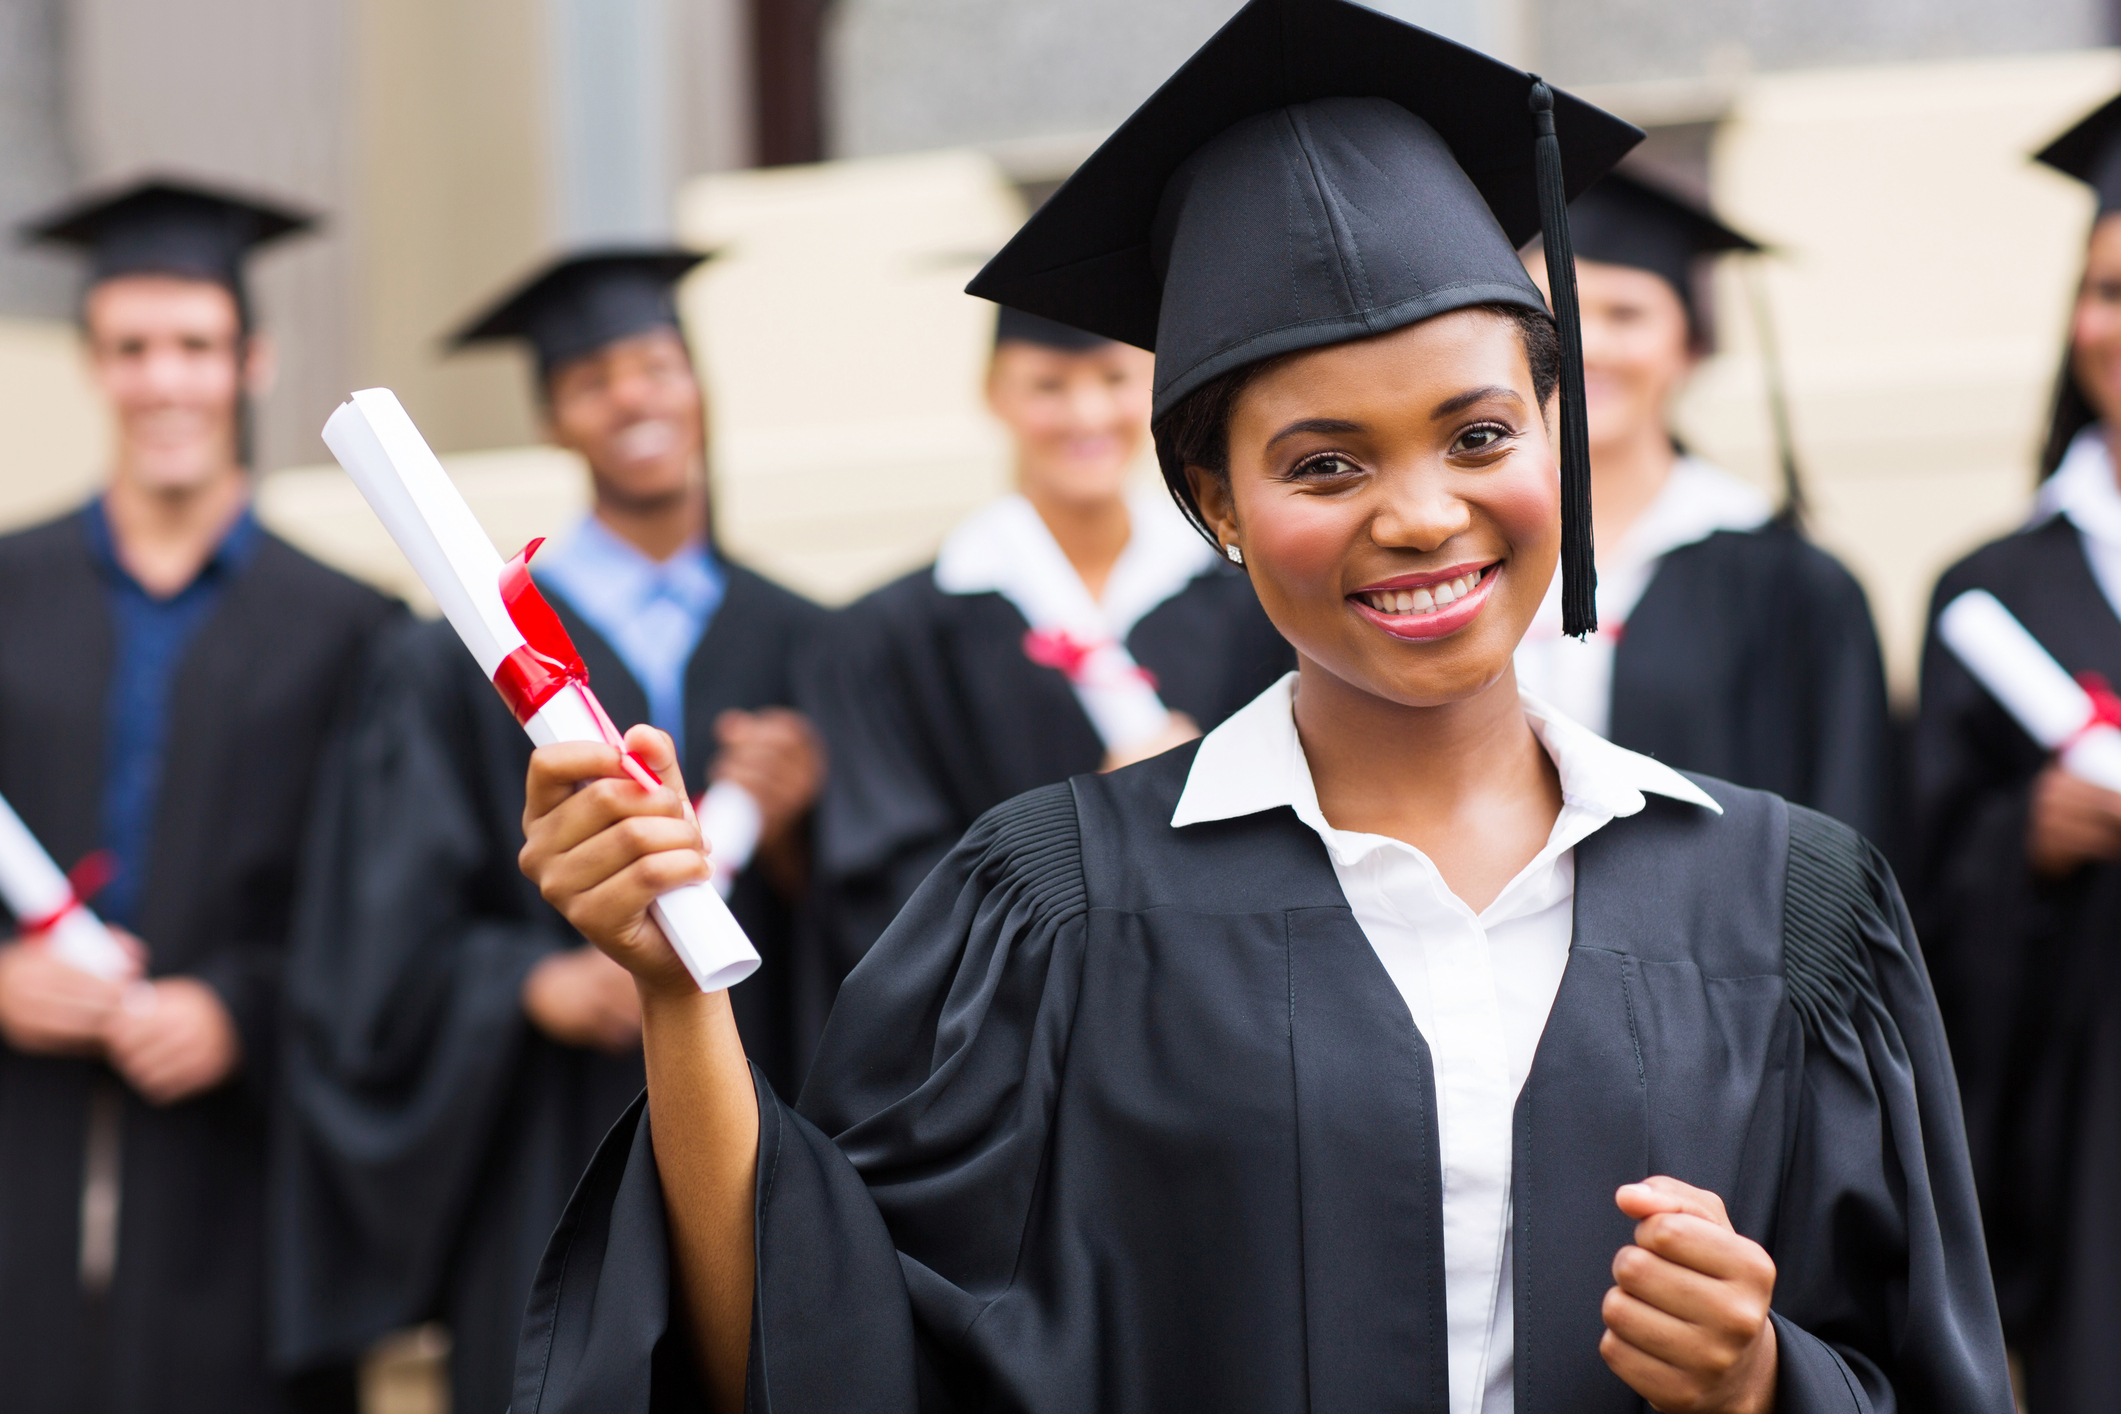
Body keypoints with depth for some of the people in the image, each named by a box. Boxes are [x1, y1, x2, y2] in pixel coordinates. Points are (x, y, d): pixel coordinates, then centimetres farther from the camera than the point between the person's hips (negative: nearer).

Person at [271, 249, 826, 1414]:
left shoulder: (800, 650, 10)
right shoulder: (461, 668, 4)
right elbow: (388, 943, -2)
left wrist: (786, 838, -11)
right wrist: (538, 984, -18)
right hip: (553, 1177, -2)